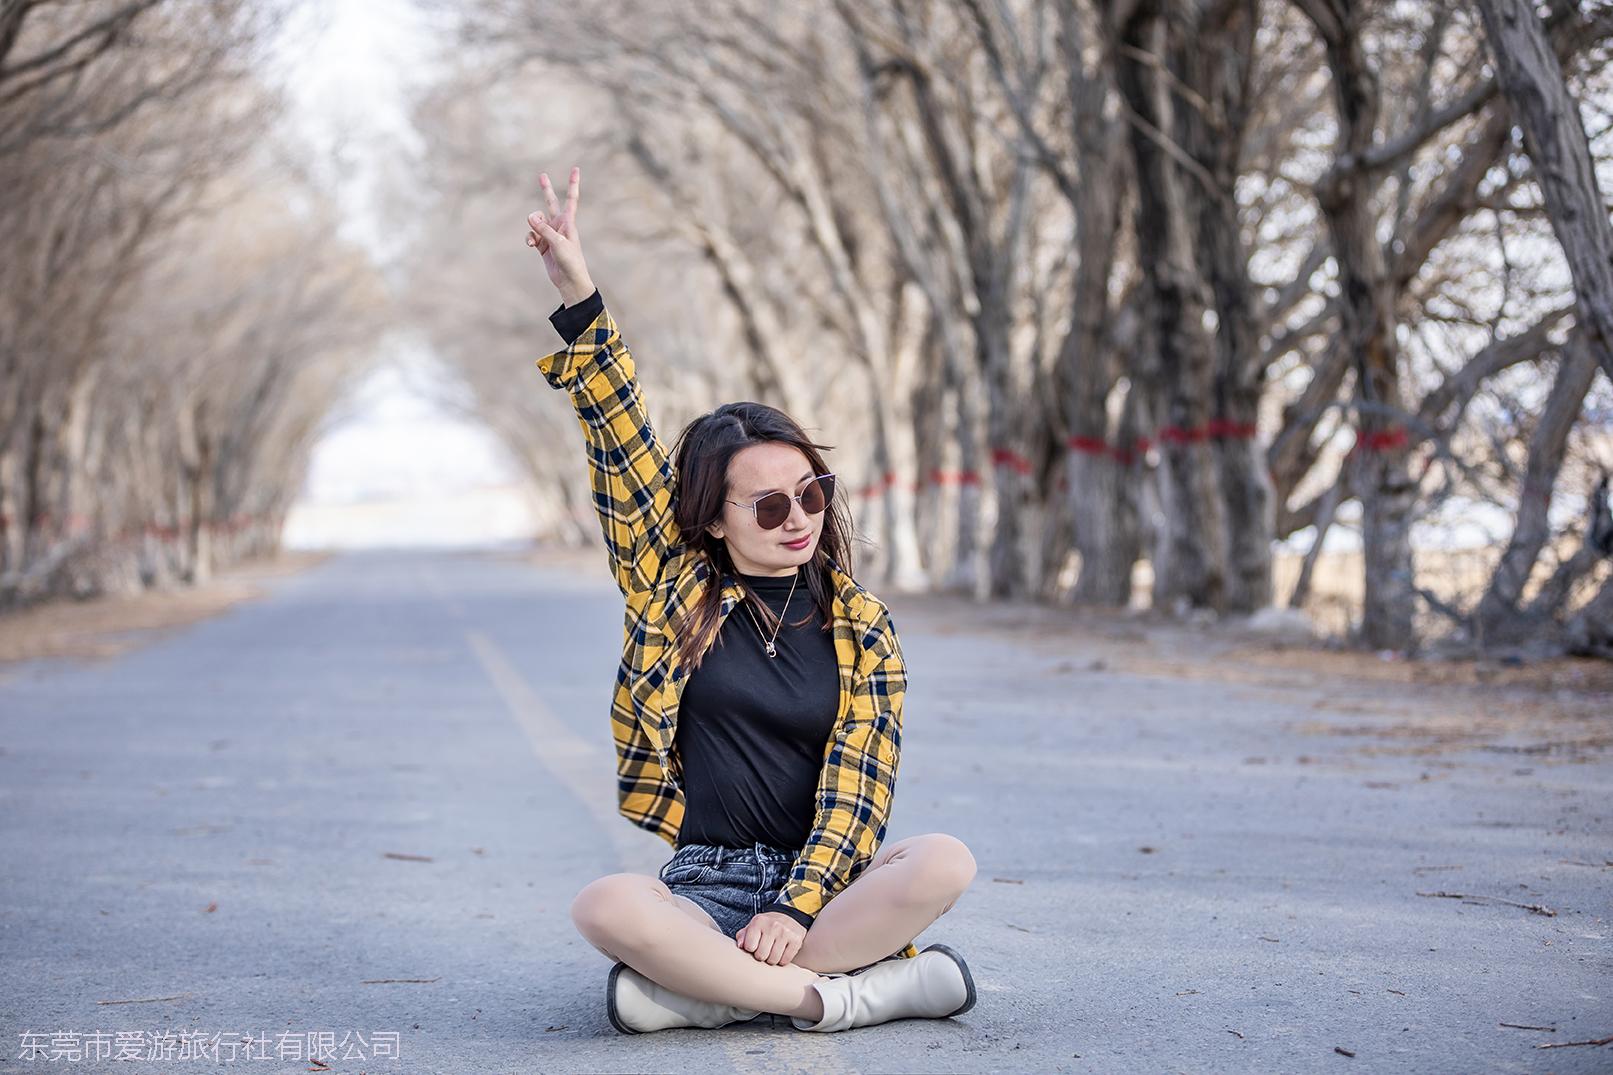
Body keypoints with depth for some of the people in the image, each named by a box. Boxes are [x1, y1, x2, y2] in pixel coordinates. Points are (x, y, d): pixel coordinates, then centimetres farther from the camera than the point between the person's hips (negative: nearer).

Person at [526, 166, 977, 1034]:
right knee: (603, 906, -33)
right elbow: (621, 444, 1)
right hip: (705, 887, -1)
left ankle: (701, 987, -24)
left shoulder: (861, 629, 6)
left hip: (824, 889, 1)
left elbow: (857, 782, -3)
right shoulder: (677, 591, 7)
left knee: (945, 862, -30)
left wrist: (798, 907, -18)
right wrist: (577, 296, -7)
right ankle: (837, 994, -25)